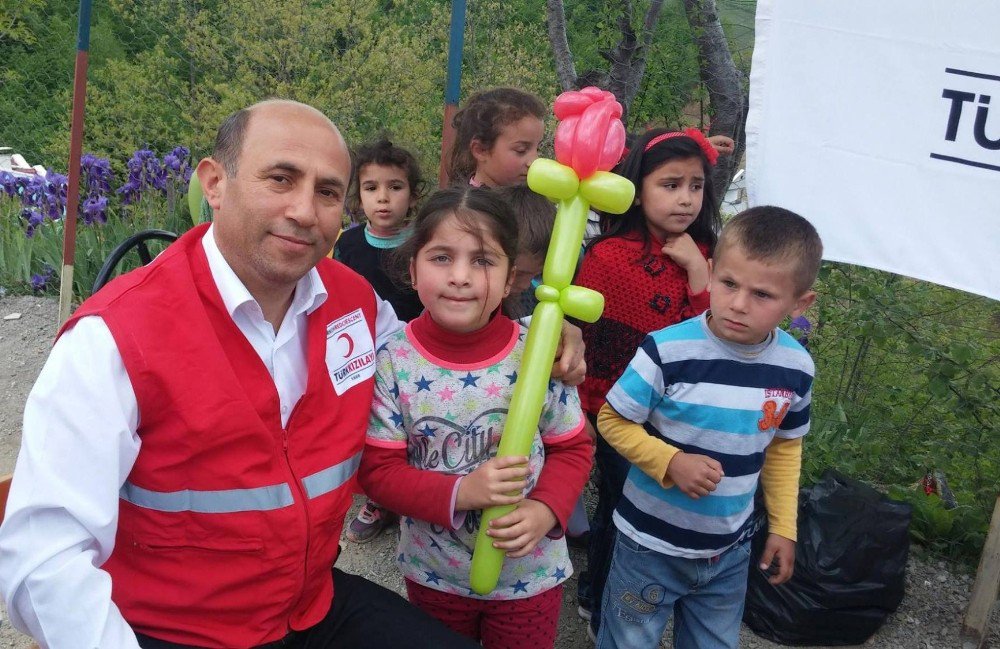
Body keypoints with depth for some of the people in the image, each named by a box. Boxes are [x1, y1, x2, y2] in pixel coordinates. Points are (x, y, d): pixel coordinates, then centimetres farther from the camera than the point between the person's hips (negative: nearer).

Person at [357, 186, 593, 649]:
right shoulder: (391, 359, -17)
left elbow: (572, 448, -4)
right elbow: (377, 470, -14)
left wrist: (545, 509, -23)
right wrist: (459, 492, -29)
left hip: (529, 574, 0)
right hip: (433, 574, 0)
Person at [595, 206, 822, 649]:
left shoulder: (795, 368, -9)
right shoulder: (668, 351, -24)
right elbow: (612, 420, -14)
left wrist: (783, 526, 9)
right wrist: (671, 462, -26)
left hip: (730, 552, 4)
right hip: (651, 545, -3)